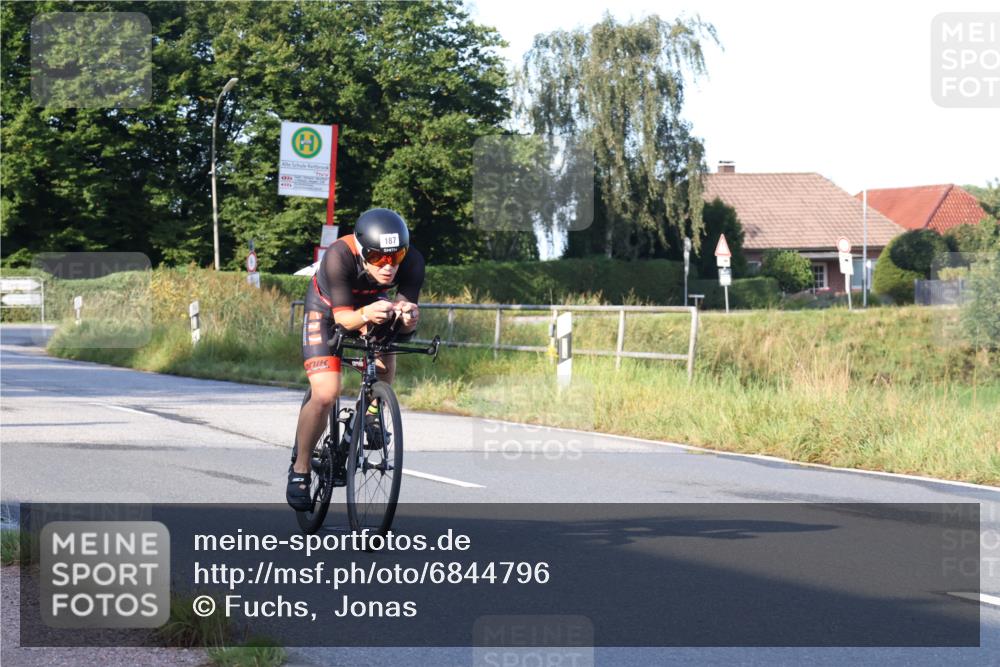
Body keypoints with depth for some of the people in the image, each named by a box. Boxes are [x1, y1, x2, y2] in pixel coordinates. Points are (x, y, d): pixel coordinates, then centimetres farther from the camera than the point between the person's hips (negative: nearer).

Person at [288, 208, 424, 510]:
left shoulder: (412, 262, -32)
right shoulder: (339, 257, -40)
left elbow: (406, 316, -29)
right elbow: (343, 317, -36)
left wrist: (408, 317, -52)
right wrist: (365, 315, -58)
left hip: (373, 305, 4)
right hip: (328, 309, -4)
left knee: (383, 375, -15)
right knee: (326, 395, -17)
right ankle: (300, 469, 2)